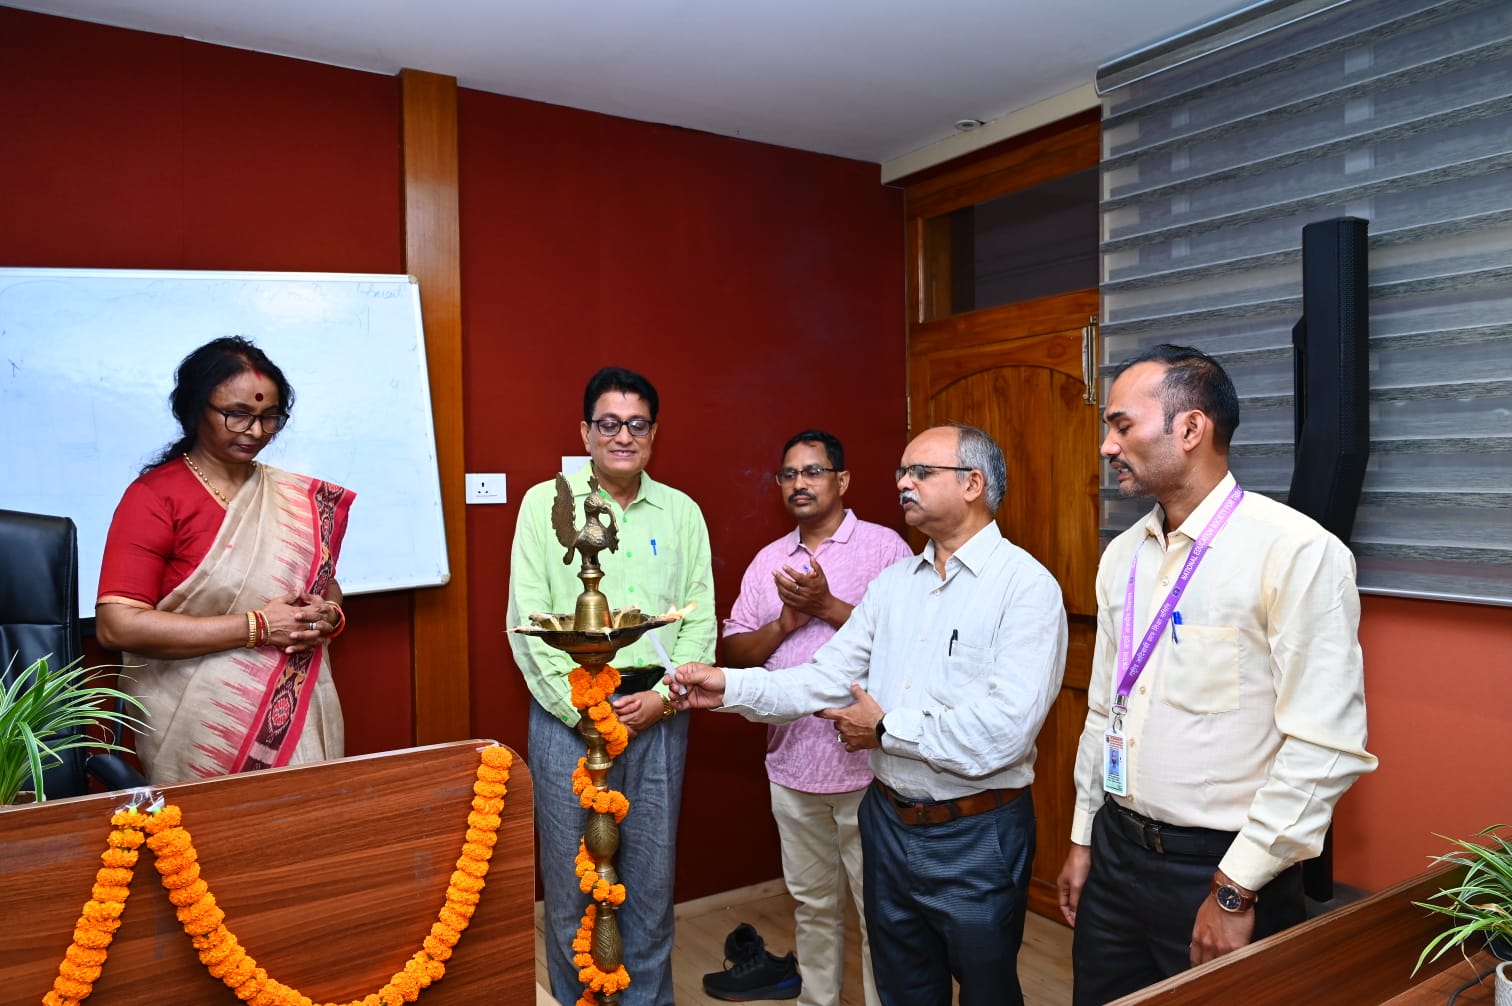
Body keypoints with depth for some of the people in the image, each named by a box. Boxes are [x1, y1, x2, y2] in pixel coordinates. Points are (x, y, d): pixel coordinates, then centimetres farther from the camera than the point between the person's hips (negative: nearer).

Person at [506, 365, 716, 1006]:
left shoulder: (682, 513, 7)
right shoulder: (544, 504, 0)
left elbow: (699, 618, 5)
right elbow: (528, 621, -5)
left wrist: (662, 697, -7)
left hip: (656, 712, 2)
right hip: (567, 711, -2)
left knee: (651, 877, 12)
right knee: (571, 880, 8)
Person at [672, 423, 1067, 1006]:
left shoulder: (1026, 585, -15)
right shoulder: (894, 581, 5)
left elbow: (1005, 727, -25)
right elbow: (829, 678, 2)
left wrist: (887, 729, -15)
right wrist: (731, 687, -11)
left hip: (976, 834, -5)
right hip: (889, 821, 6)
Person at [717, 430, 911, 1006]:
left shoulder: (883, 546, -6)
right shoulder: (768, 560, 10)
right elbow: (734, 650, 7)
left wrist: (826, 606, -18)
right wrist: (786, 622, -10)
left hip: (866, 763, -5)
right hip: (792, 763, 5)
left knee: (879, 906, 7)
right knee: (812, 902, 20)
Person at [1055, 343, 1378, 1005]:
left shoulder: (1296, 552, -16)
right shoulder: (1122, 555, 4)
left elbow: (1324, 746, -19)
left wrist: (1236, 890, -15)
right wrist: (1083, 839, 13)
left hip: (1225, 872, -6)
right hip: (1115, 852, 6)